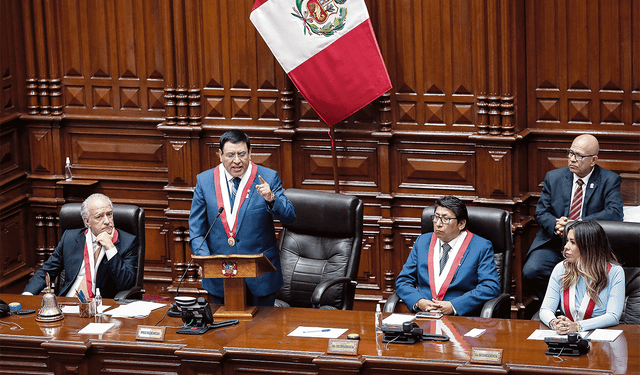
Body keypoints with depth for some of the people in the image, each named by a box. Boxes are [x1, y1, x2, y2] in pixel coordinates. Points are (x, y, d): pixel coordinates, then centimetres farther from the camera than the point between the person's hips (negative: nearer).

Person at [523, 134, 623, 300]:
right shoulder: (553, 177, 10)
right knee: (531, 272, -24)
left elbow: (615, 213, -12)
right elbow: (541, 213, 9)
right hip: (553, 243, 3)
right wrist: (556, 226, -16)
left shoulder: (610, 180, 2)